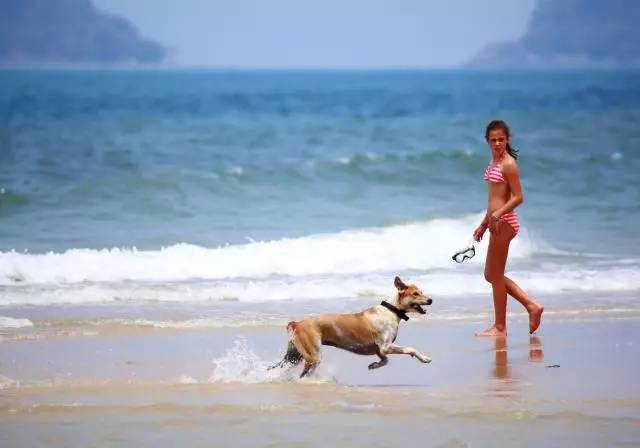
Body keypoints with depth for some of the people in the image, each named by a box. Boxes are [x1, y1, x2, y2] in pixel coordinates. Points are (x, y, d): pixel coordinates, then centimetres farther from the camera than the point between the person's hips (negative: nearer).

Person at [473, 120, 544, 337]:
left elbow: (517, 197, -16)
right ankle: (531, 306, 17)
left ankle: (500, 327, 7)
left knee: (495, 275, -2)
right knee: (491, 275, 15)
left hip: (504, 222, -10)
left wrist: (498, 214, -27)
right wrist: (483, 224, 22)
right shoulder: (494, 162, 15)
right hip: (496, 223, 10)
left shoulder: (508, 164, -12)